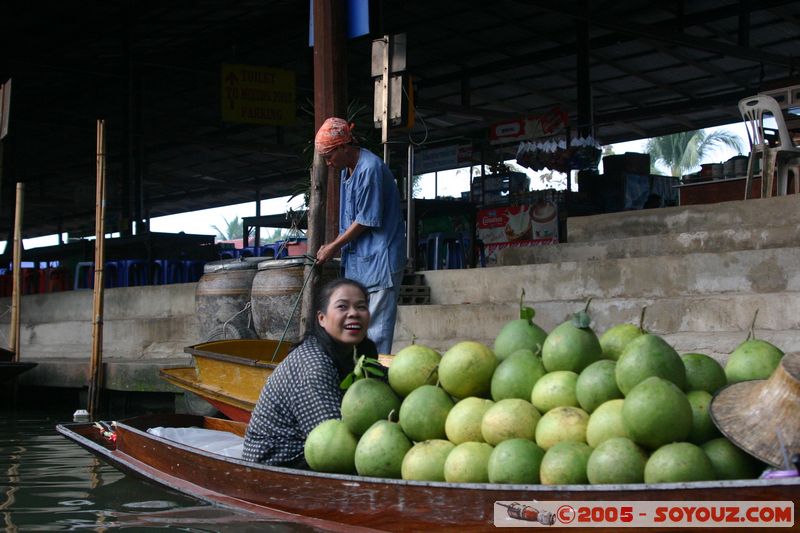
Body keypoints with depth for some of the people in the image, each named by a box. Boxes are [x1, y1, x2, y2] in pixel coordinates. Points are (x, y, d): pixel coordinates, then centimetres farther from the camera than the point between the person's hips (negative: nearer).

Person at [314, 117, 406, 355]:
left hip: (378, 260, -10)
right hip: (357, 259, 10)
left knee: (376, 327, -8)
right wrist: (334, 246, 8)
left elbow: (367, 220, -16)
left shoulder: (370, 168, -17)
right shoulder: (347, 170, 12)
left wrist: (334, 246, -9)